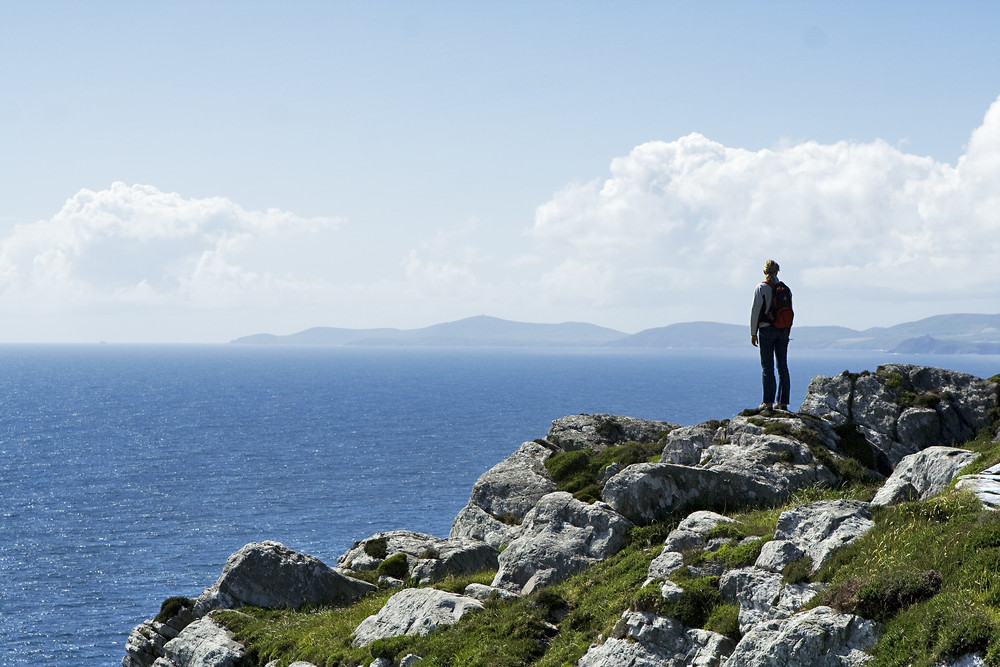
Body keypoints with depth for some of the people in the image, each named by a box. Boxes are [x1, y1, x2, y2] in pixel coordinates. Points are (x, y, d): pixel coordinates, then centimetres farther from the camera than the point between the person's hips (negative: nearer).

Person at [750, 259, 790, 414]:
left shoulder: (761, 288, -7)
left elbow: (755, 311, -10)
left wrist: (753, 333, -4)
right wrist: (787, 333, 15)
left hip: (766, 330, -4)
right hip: (783, 331, 4)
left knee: (767, 366, -4)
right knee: (782, 366, 8)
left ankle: (768, 402, -8)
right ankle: (782, 402, 8)